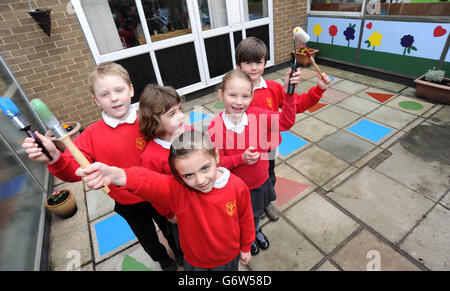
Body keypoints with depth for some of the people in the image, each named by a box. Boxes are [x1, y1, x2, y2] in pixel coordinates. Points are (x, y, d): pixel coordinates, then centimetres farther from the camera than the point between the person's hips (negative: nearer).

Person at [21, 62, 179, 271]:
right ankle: (165, 262, 62)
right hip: (129, 206, 2)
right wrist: (55, 158, -35)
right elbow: (74, 171, -20)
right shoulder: (92, 135, -13)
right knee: (148, 240, 28)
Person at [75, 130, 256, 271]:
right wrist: (114, 175, -71)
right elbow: (147, 181, -51)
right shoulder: (178, 190, -32)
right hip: (195, 260, -1)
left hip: (230, 257, 1)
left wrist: (245, 247, 5)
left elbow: (245, 220, -10)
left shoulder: (237, 187, -26)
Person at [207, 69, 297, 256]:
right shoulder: (215, 126, -26)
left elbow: (286, 122, -18)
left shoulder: (257, 115, -18)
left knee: (257, 212, 32)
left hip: (260, 181, 4)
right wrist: (241, 159, -33)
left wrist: (289, 95, -28)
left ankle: (256, 230, 67)